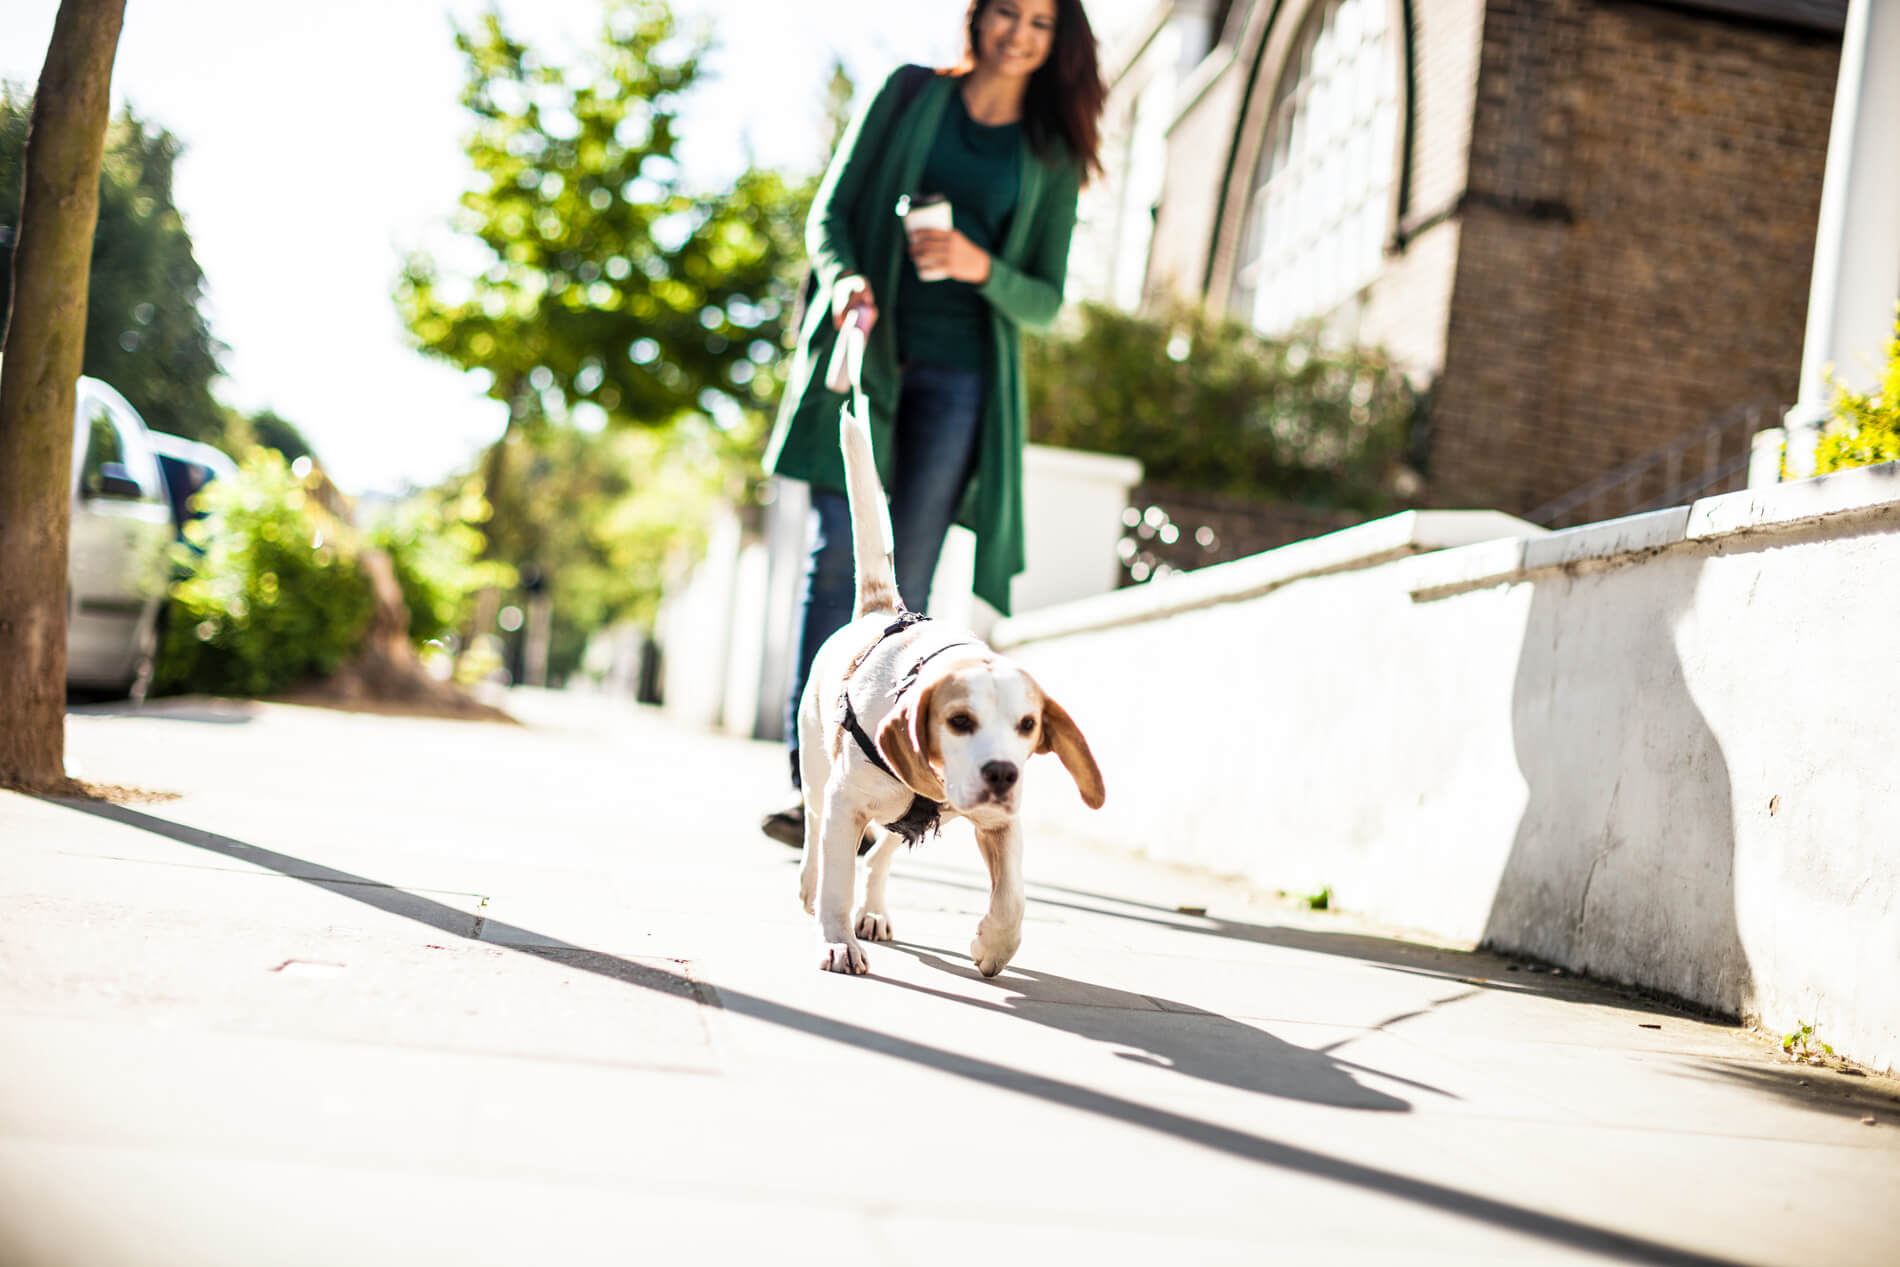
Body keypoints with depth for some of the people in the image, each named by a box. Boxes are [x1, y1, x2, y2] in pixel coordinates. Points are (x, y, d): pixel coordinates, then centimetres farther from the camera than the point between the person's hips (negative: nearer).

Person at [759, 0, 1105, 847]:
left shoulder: (1053, 157, 11)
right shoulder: (910, 94, 11)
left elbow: (1044, 301, 8)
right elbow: (831, 209, 8)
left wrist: (981, 267, -12)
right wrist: (844, 278, -13)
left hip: (961, 374, 0)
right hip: (867, 348, 0)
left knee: (904, 585, -5)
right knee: (838, 557, -11)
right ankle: (809, 778, -12)